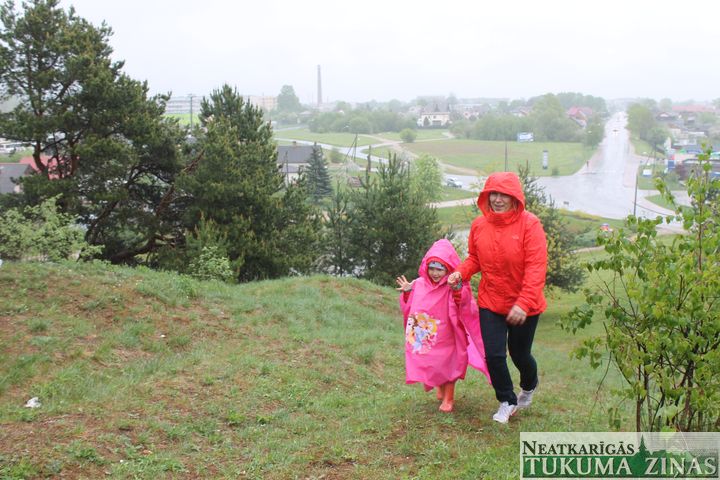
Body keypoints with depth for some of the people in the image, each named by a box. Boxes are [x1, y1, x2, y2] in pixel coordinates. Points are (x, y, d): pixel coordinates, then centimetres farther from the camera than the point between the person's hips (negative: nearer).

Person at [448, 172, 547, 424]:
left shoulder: (529, 224, -18)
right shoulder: (479, 225, -5)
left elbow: (536, 268, -22)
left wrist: (523, 304, -28)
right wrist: (461, 272, -12)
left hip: (524, 306, -3)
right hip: (490, 303, 3)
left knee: (520, 354, 14)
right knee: (494, 355, 0)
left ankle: (529, 386, 49)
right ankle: (507, 401, 26)